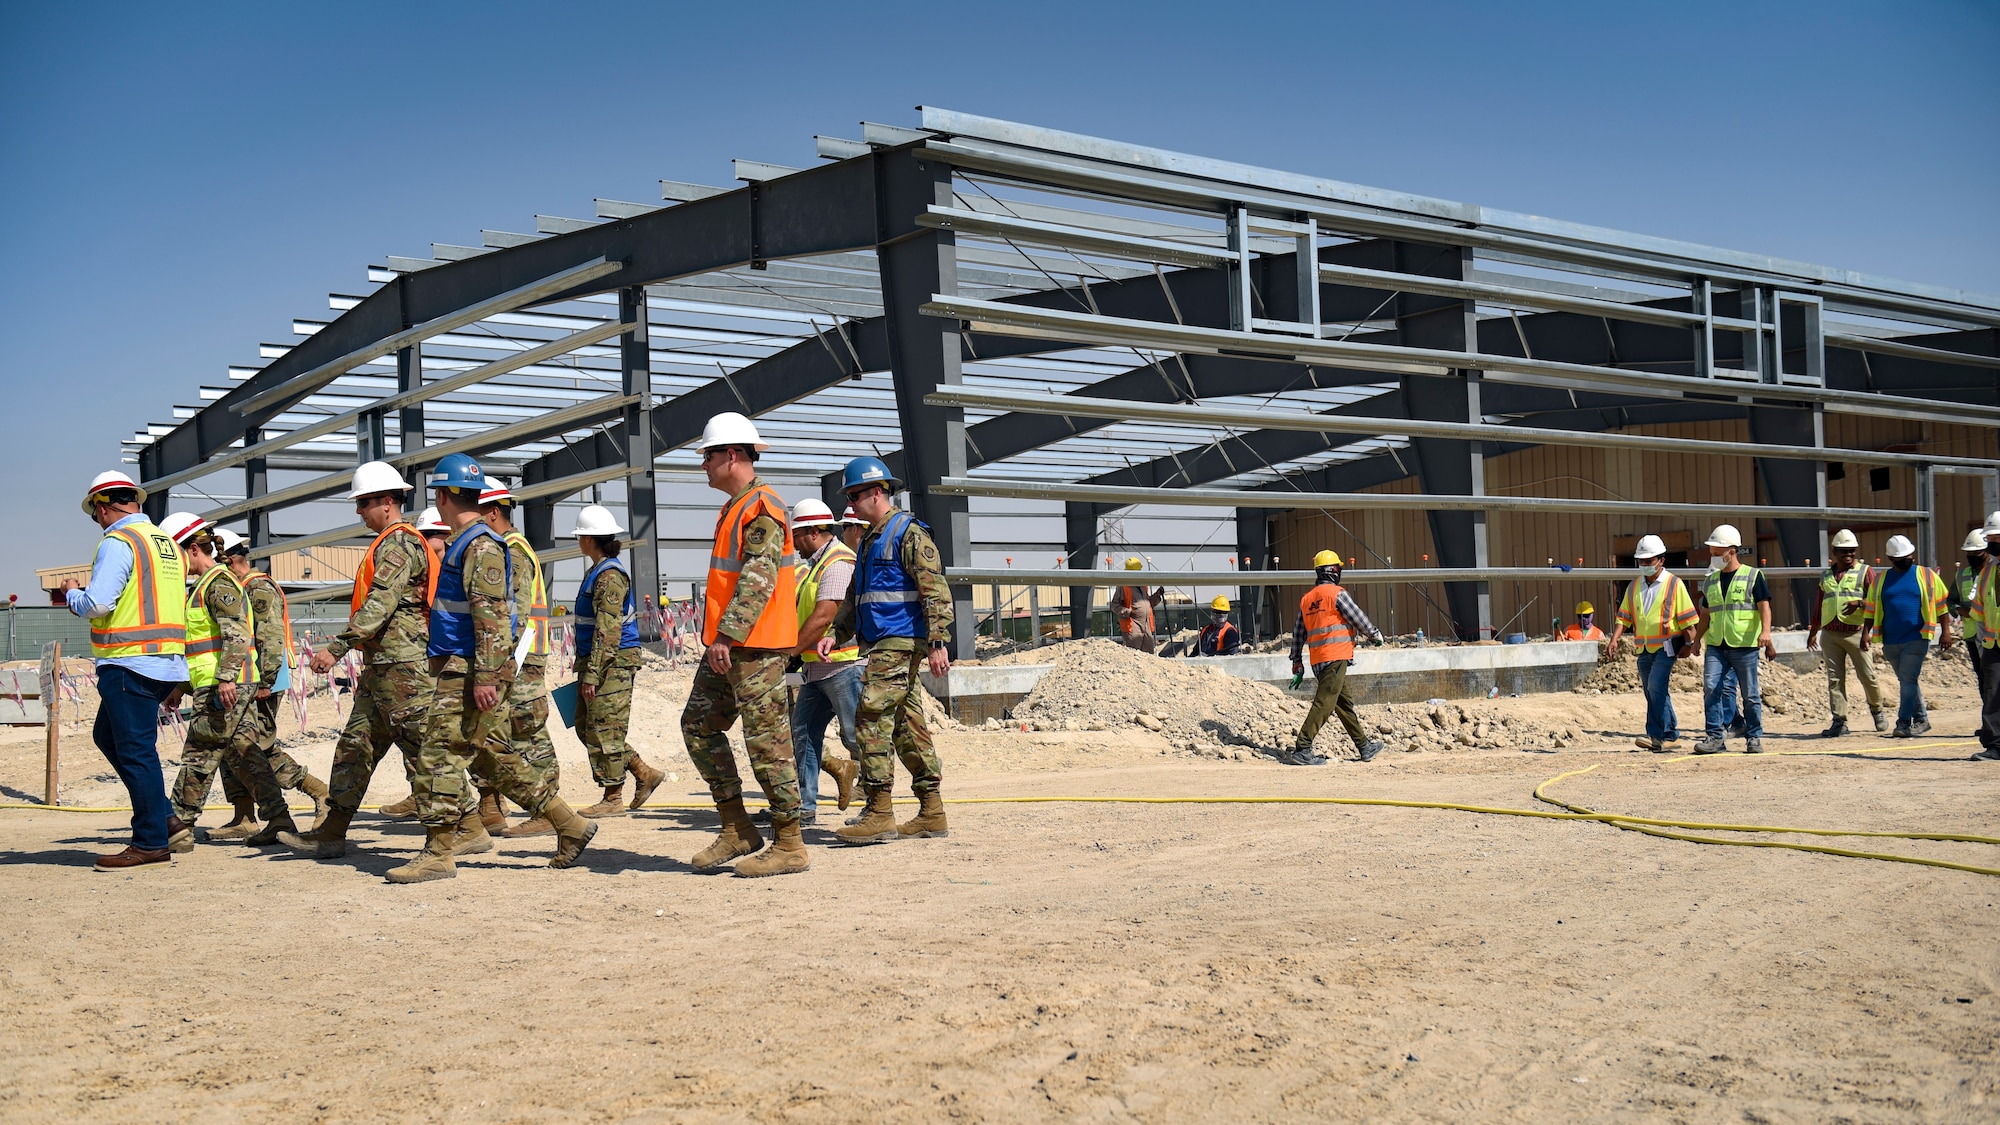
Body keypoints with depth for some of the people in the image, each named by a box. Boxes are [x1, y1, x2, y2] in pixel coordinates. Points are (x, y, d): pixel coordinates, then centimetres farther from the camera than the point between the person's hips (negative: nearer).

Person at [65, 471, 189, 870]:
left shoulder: (117, 542, -9)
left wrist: (72, 594, 4)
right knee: (107, 736, 19)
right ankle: (166, 820, 16)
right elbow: (176, 611, 20)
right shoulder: (166, 542, 17)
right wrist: (177, 681, 24)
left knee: (135, 750, -3)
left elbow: (96, 604, -20)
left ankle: (152, 844, 1)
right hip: (167, 661, 9)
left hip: (130, 664, -9)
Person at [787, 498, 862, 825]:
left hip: (843, 664, -10)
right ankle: (806, 808, 13)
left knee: (856, 737, -5)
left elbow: (823, 617, -20)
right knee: (801, 733, 8)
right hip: (817, 668, 10)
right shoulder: (815, 564, 20)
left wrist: (789, 652, -15)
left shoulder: (838, 562, -13)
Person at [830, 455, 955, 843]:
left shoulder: (909, 533, -9)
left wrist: (938, 642, -22)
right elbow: (855, 596, 28)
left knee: (871, 721, -13)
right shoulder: (871, 539, 21)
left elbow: (935, 590, -16)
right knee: (908, 727, 8)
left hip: (899, 643, -10)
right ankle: (932, 815, 11)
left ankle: (879, 814, -11)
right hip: (880, 645, 10)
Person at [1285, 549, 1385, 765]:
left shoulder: (1306, 599, 14)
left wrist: (1297, 662, 23)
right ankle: (1302, 749, -18)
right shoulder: (1337, 593, -7)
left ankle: (1366, 747, 24)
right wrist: (1376, 634, 12)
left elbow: (1298, 633, 17)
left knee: (1345, 703, 16)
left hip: (1317, 660, 8)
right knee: (1324, 703, -11)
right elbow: (1358, 619, -5)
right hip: (1336, 656, -8)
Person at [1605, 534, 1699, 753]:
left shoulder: (1674, 584, -3)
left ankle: (1657, 735, -17)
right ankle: (1670, 735, 19)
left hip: (1666, 646, -6)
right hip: (1644, 648, 6)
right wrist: (1614, 640, -3)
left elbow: (1688, 617, -3)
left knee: (1656, 687, -18)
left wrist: (1688, 643, -8)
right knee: (1653, 693, 9)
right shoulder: (1634, 587, 12)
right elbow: (1623, 617, 9)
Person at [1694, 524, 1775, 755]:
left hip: (1745, 645, -4)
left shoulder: (1752, 575, 1)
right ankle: (1714, 736, -5)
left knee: (1749, 694, 2)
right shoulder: (1710, 581, 16)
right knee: (1710, 687, -9)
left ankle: (1754, 738, 13)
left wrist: (1765, 631, -22)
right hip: (1716, 645, 4)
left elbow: (1764, 605, -7)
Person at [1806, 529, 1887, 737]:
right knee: (1834, 678, 0)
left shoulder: (1865, 572, 6)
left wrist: (1859, 603, -19)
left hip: (1855, 632, -3)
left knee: (1867, 675, -1)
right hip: (1829, 634, 3)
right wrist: (1813, 631, 23)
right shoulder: (1825, 576, 18)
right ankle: (1839, 721, 2)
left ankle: (1877, 710, 24)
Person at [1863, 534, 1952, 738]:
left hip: (1917, 638, -4)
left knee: (1908, 679, -12)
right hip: (1890, 641, 4)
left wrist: (1946, 630, 0)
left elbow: (1942, 603, 4)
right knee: (1907, 681, 13)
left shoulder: (1926, 575, 2)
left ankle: (1904, 723, -10)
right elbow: (1871, 609, 10)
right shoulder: (1880, 579, 8)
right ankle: (1921, 719, 25)